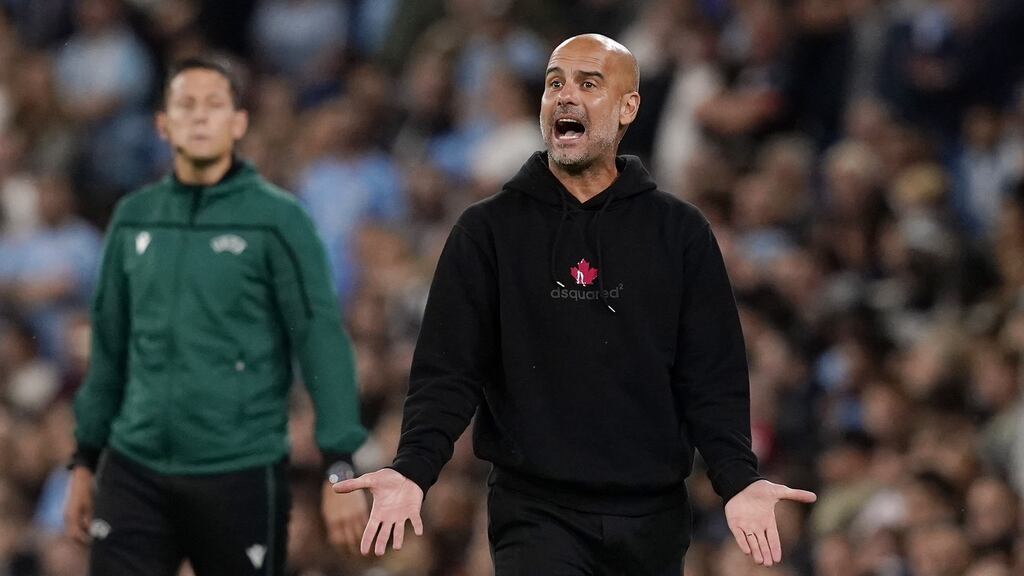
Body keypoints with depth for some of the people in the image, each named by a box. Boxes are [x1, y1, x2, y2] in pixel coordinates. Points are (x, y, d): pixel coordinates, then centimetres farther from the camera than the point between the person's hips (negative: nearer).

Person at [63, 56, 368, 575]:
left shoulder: (276, 220, -4)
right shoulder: (134, 218, 10)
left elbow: (321, 342, -7)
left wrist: (340, 468, -15)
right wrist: (84, 463, 16)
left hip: (241, 474, -3)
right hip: (135, 470, 3)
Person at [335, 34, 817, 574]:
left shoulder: (679, 232, 8)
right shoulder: (487, 230, 4)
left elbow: (711, 379, 5)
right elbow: (447, 372, -1)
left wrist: (738, 479, -11)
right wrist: (412, 468, -17)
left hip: (653, 519, 2)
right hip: (536, 513, -2)